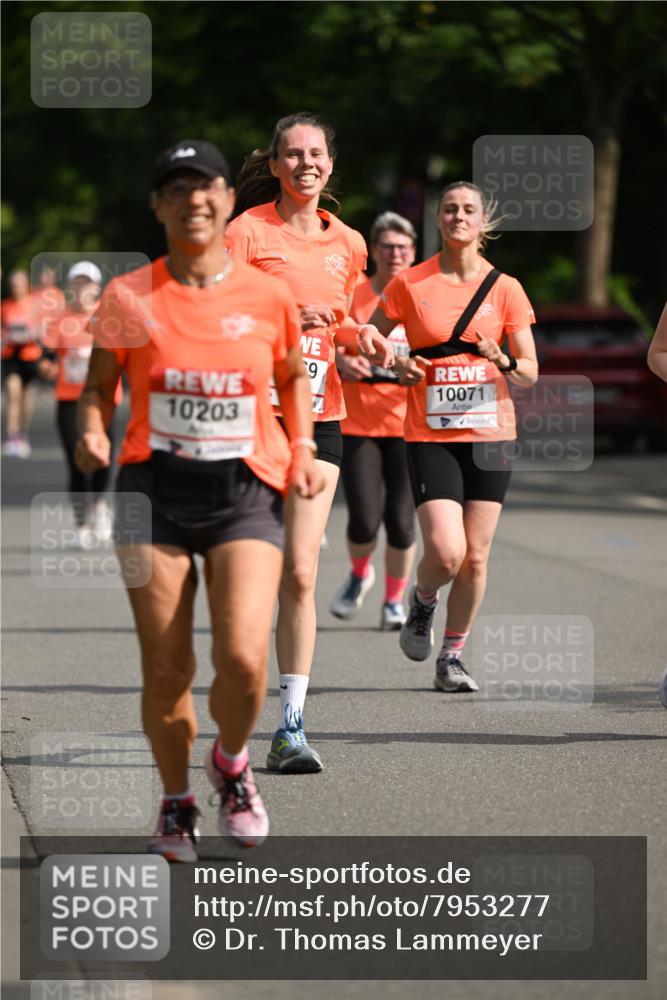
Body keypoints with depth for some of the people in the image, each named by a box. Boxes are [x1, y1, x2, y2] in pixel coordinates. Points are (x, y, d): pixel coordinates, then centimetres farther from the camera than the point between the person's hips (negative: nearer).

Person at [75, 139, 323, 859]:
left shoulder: (267, 296, 1)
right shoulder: (128, 297, -1)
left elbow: (292, 376, 18)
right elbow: (100, 383, 9)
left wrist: (301, 449, 4)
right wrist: (92, 434, -11)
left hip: (246, 494, 0)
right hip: (154, 489, 0)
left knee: (243, 658, -16)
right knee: (165, 669, -2)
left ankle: (231, 764, 17)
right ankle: (175, 800, 24)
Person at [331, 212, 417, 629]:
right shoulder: (352, 296, 1)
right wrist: (341, 364, -15)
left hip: (406, 425, 1)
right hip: (358, 423, -1)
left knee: (401, 520, -3)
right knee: (364, 519, -8)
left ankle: (395, 600, 18)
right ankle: (360, 575, 25)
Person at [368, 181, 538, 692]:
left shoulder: (505, 289, 2)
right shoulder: (409, 284, -1)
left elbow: (530, 373, 4)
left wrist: (503, 362, -18)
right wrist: (395, 363, -10)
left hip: (489, 433, 2)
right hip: (431, 435, -2)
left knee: (475, 557, 2)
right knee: (445, 552, -15)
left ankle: (452, 656, 19)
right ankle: (422, 601, 20)